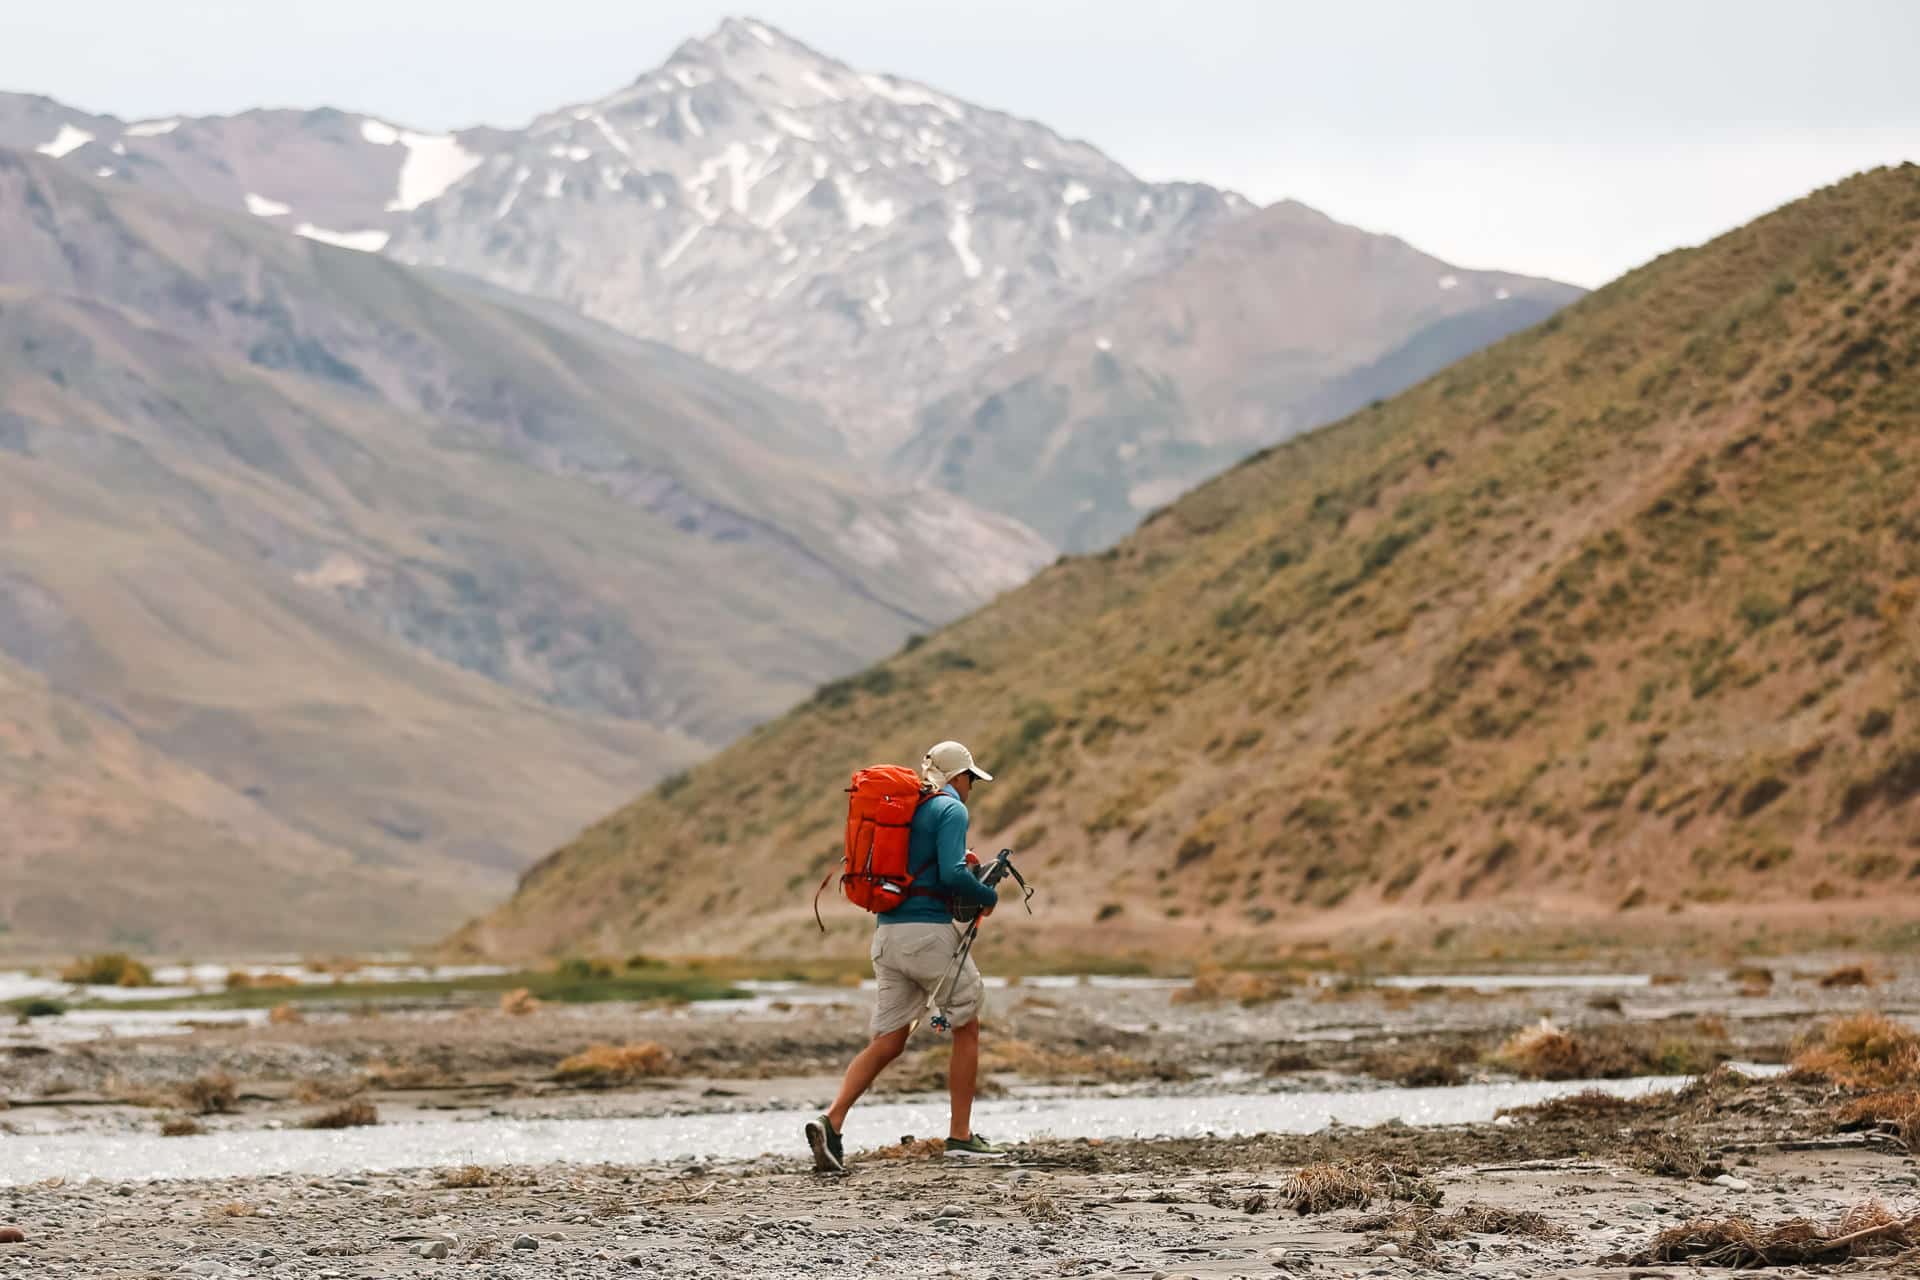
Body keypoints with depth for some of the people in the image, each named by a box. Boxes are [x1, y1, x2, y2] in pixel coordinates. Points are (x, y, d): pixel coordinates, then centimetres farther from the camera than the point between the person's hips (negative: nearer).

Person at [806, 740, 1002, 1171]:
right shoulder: (951, 810, -6)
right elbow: (953, 875, -18)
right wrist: (988, 897, 1)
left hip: (887, 932, 7)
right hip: (930, 930, -7)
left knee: (887, 1042, 6)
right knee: (967, 1026, 11)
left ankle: (831, 1120, -14)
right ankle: (960, 1136, 12)